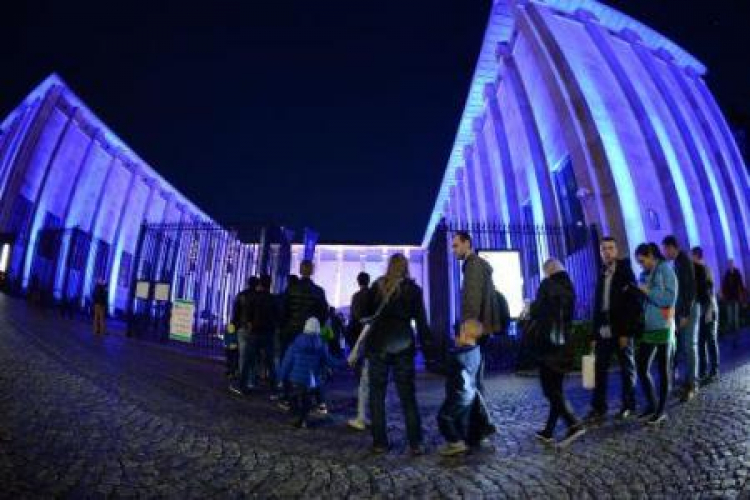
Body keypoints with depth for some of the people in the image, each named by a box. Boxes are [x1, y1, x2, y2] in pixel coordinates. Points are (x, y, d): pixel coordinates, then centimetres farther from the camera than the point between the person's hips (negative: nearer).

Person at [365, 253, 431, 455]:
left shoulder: (377, 286, 5)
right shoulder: (413, 288, 4)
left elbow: (366, 314, 6)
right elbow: (421, 321, 2)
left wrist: (362, 346, 14)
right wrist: (426, 348, 4)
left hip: (378, 344, 0)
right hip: (403, 345, 1)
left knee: (377, 395, 7)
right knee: (408, 395, 7)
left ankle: (380, 442, 8)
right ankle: (415, 443, 6)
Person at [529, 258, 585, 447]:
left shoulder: (547, 285, -10)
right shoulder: (569, 287, 11)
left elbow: (535, 313, -13)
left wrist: (531, 307, 9)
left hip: (549, 343, -7)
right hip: (564, 344, 7)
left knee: (551, 390, -3)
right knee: (556, 388, 10)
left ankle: (574, 424, -13)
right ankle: (549, 431, 16)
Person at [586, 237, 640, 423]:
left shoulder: (626, 273, -2)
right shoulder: (601, 276, 13)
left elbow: (632, 304, -10)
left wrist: (625, 332, -16)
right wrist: (594, 335, 8)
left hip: (621, 332, -4)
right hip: (603, 332, 5)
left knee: (627, 369, 9)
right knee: (600, 371, 2)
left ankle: (628, 405, 20)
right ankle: (598, 408, 6)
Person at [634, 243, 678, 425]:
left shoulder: (665, 270, -4)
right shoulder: (644, 275, 12)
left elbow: (670, 298, -13)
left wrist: (647, 292, -12)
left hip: (662, 327, -6)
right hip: (647, 328, 6)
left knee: (663, 369, 5)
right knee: (642, 368, 6)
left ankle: (661, 410, 15)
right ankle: (651, 405, 22)